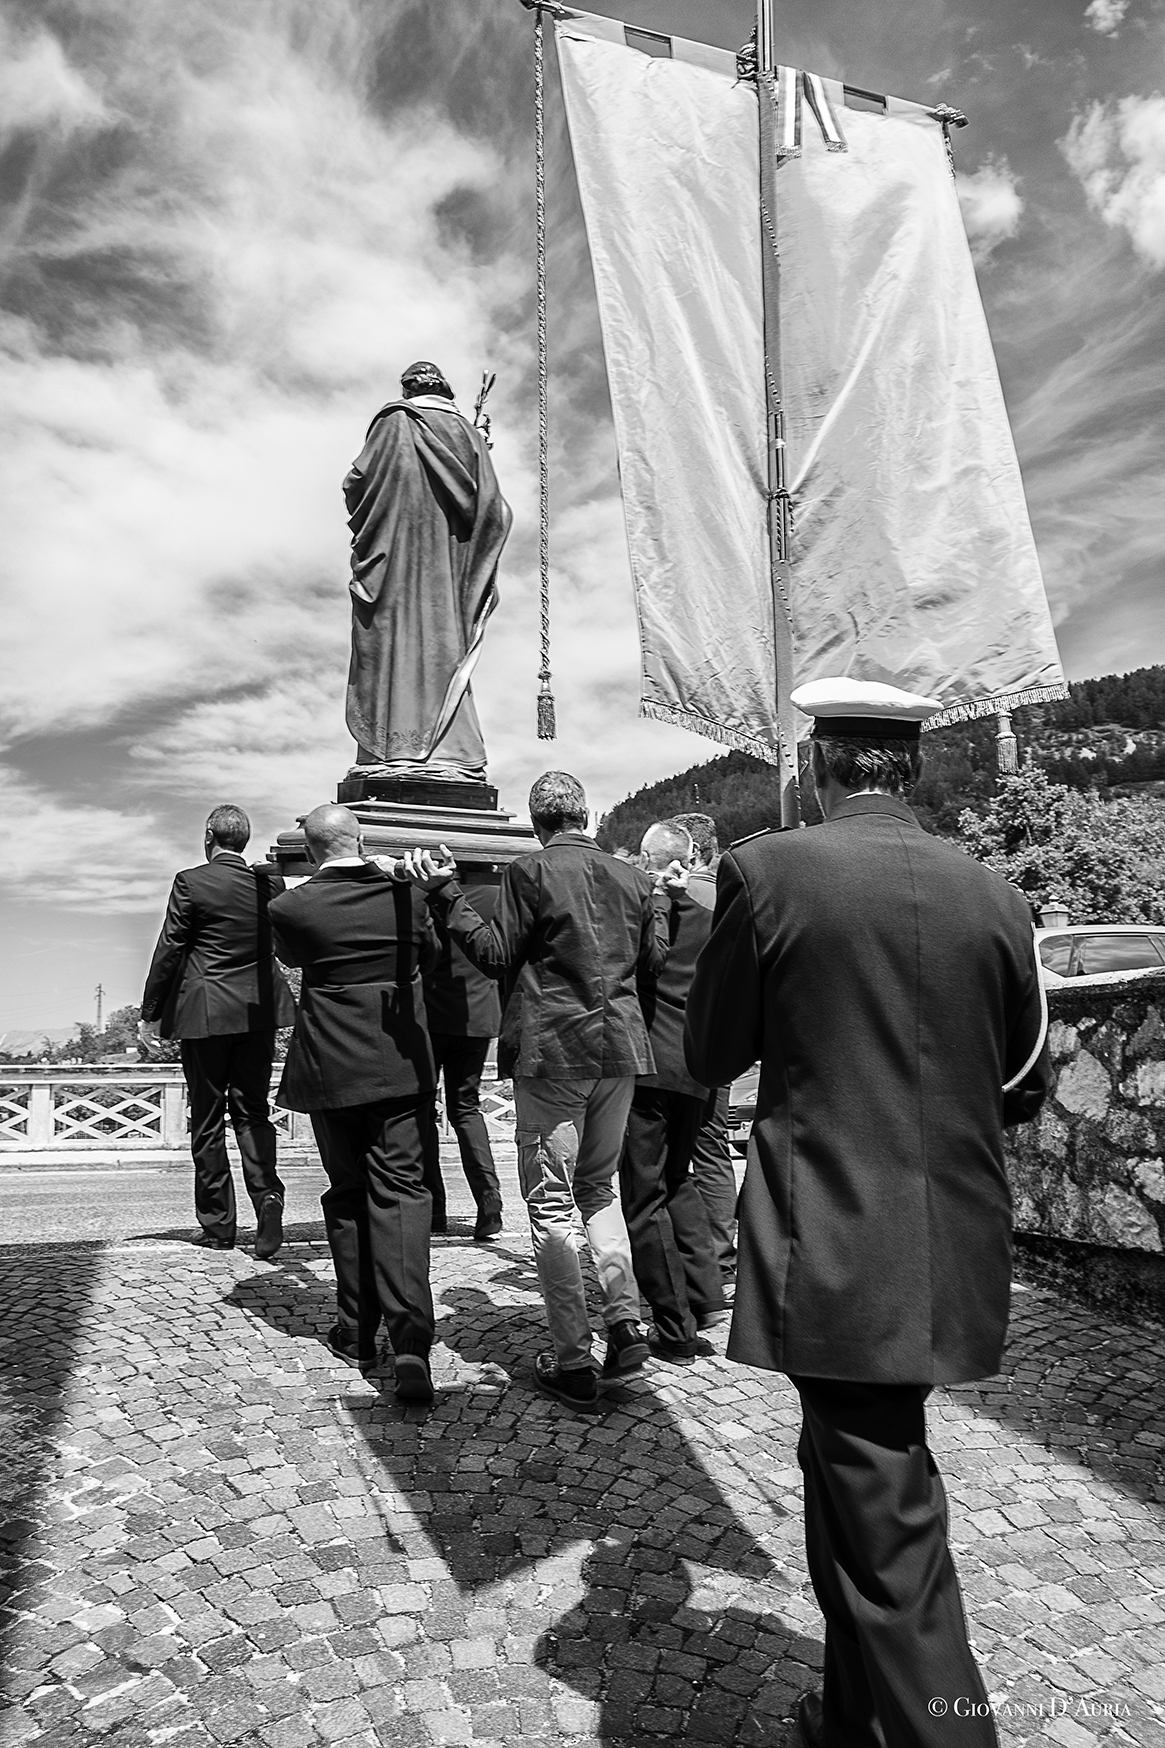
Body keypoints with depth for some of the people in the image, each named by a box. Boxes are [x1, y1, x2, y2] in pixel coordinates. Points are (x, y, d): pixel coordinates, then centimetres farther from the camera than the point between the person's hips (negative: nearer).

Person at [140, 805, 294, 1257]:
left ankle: (217, 1224, 14)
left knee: (208, 1120, 7)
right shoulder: (269, 882, 2)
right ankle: (266, 1194, -9)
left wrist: (151, 1014, 1)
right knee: (252, 1110, 11)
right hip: (258, 1012, 3)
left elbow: (168, 952, -6)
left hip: (204, 1014, -3)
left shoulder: (190, 882, -8)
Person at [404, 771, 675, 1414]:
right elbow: (654, 961, 11)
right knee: (598, 1184, 22)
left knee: (551, 1202, 4)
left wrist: (445, 891, -2)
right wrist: (659, 900, 27)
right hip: (620, 1047, 5)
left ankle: (573, 1363, 7)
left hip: (553, 1050, -5)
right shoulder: (632, 877, 7)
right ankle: (625, 1321, 15)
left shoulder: (530, 871, -8)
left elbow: (497, 953, -6)